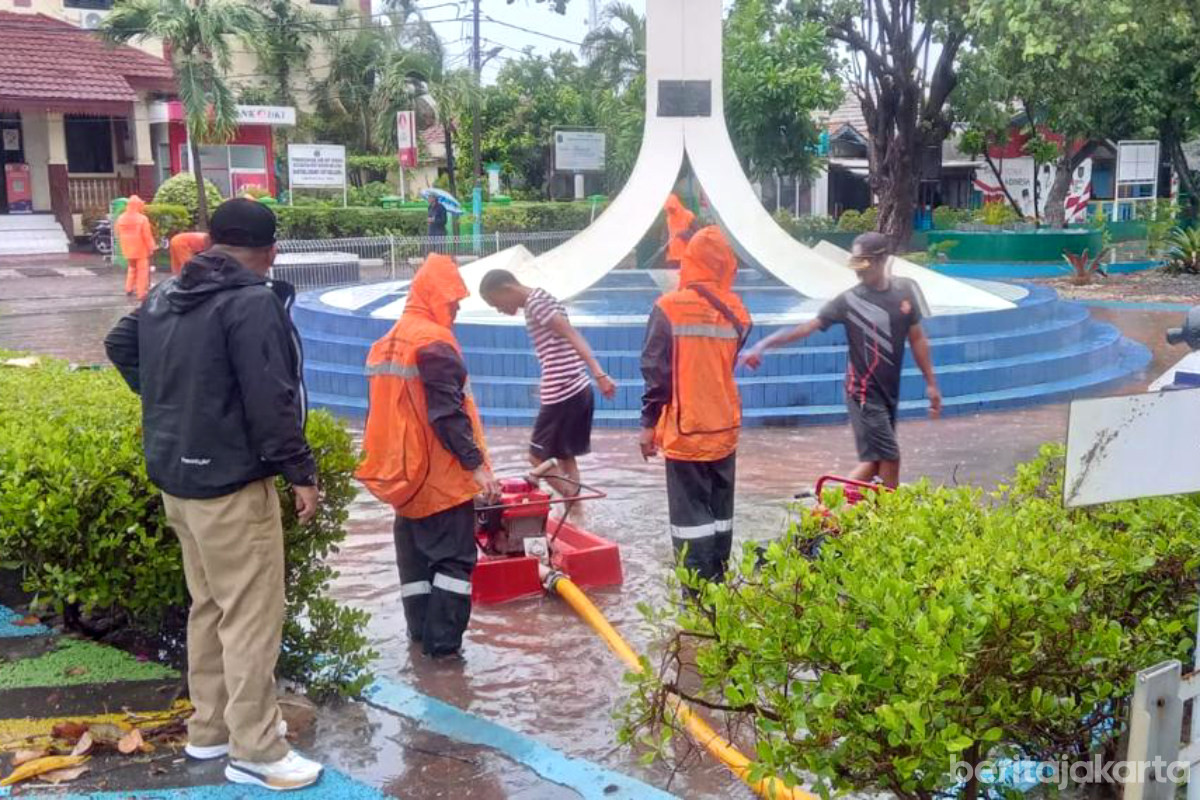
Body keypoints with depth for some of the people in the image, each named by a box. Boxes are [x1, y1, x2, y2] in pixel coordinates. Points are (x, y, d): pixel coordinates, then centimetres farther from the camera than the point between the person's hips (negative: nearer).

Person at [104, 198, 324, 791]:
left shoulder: (166, 294, 11)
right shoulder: (253, 302, -18)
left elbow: (119, 345, 27)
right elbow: (270, 400, -23)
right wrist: (301, 472, -17)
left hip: (176, 475, 9)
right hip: (230, 482, -9)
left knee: (208, 605, 19)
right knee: (251, 615, -2)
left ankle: (209, 728, 29)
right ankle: (254, 751, 3)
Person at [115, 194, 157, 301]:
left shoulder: (121, 218, 2)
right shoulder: (142, 218, -15)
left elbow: (119, 234, 10)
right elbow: (147, 235, -14)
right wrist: (151, 247, -4)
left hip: (127, 249, 5)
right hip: (141, 249, -5)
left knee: (132, 267, 25)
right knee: (142, 270, 2)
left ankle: (129, 288, 23)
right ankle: (141, 294, 1)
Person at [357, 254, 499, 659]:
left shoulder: (388, 342, 12)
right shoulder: (434, 342, -16)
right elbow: (448, 412, -22)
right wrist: (475, 463, -21)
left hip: (404, 473, 9)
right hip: (440, 475, -8)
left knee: (416, 551, 15)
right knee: (454, 557, -2)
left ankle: (421, 632, 20)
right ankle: (442, 641, -5)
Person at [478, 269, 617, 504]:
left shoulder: (536, 302, -11)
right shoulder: (543, 300, 19)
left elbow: (573, 336, -21)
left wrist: (599, 374, -30)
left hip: (562, 393, -10)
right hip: (578, 389, 10)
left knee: (538, 457, 1)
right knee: (565, 455, 16)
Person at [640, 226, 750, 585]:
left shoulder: (670, 308, -10)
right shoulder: (736, 311, 3)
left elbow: (656, 371, -9)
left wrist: (649, 423, -3)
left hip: (685, 430, -4)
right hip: (725, 428, 4)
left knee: (691, 515, -1)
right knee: (720, 512, 15)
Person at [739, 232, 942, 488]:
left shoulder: (906, 290, -1)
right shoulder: (849, 300, -11)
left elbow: (917, 338, 9)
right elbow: (808, 327, -18)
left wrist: (931, 383, 11)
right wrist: (763, 345, -30)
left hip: (889, 390, 5)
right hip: (864, 391, -5)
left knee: (874, 462, 5)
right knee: (889, 457, -8)